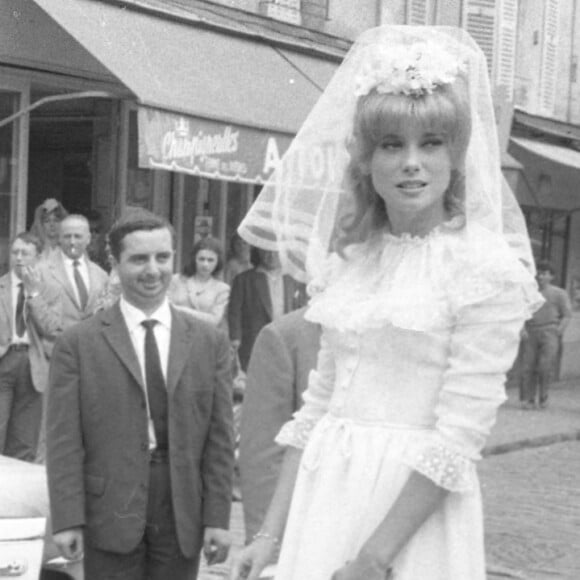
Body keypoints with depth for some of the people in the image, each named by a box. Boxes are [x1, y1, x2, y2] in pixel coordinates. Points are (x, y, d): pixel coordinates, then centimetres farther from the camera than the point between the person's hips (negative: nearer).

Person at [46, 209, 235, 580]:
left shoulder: (210, 342, 6)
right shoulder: (79, 343, 0)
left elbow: (219, 439, 5)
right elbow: (65, 441, -3)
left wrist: (218, 518, 0)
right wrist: (67, 520, -9)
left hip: (183, 518, 2)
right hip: (110, 516, -2)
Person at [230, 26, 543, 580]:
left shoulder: (488, 269, -11)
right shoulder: (348, 260, 6)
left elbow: (458, 437, -15)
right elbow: (318, 405, 10)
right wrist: (271, 534, 7)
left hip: (415, 508, -5)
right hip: (325, 498, 5)